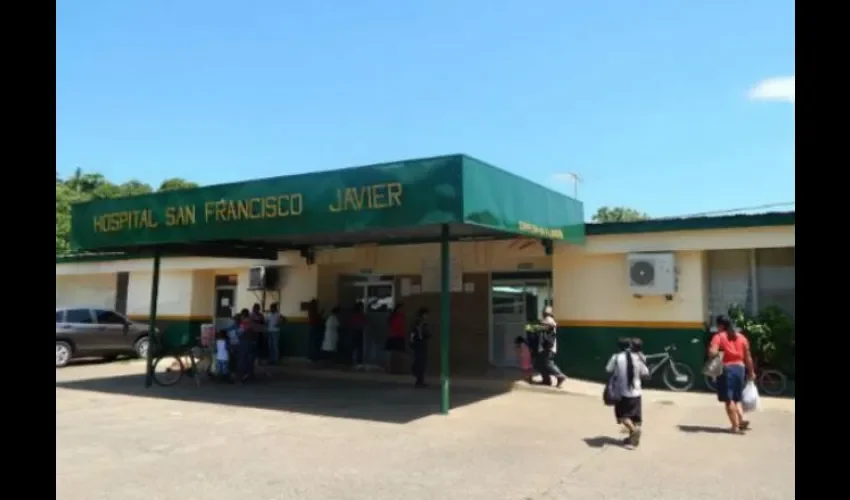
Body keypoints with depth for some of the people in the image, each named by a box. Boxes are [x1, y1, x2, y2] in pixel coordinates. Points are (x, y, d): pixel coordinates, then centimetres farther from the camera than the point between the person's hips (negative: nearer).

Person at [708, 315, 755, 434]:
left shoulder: (719, 336, -5)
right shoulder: (741, 337, 10)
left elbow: (712, 352, -21)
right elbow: (748, 357, 10)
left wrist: (719, 353, 1)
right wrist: (751, 372, 18)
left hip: (726, 369, -5)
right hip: (740, 368, 5)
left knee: (729, 400, 1)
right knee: (737, 398, 18)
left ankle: (735, 425, 0)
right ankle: (741, 420, 2)